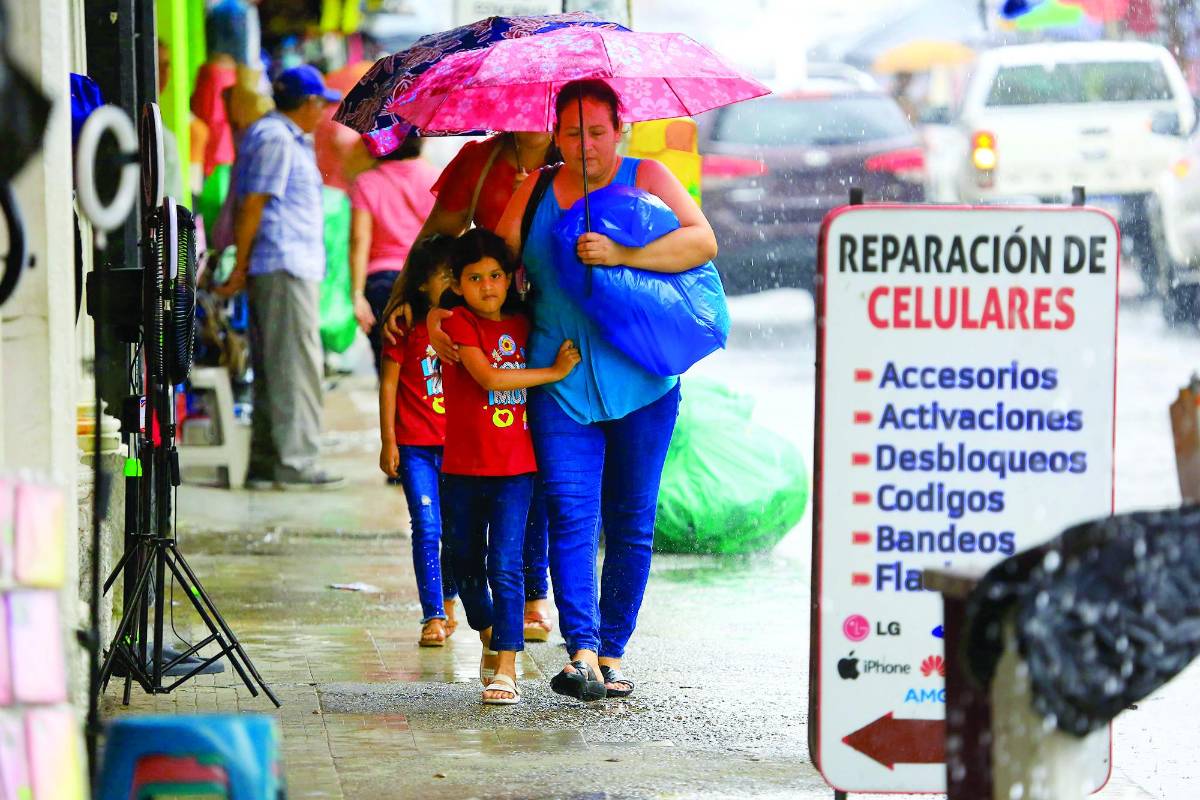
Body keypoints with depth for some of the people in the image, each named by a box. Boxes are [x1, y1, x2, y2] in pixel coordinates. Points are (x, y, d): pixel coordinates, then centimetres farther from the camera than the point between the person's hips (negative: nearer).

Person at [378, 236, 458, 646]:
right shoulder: (408, 328, -4)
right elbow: (389, 383, -1)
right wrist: (388, 441, -4)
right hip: (416, 445, -3)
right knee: (427, 529, -8)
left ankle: (447, 601, 29)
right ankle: (433, 616, -4)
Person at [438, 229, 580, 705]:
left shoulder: (523, 326, 7)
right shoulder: (458, 324, -5)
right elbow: (489, 378, -18)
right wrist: (554, 371, -15)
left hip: (515, 468, 0)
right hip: (463, 468, 0)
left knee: (505, 565, -11)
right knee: (466, 564, 13)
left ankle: (506, 667, -13)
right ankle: (490, 640, 37)